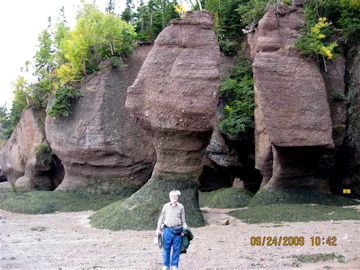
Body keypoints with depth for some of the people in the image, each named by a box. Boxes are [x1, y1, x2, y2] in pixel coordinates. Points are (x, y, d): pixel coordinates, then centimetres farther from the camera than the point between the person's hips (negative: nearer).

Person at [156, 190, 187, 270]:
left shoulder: (181, 207, 6)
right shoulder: (166, 206, 6)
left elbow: (183, 220, 11)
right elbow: (161, 217, 11)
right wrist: (158, 228, 6)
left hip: (178, 231, 0)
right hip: (168, 230, 0)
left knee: (176, 249, 4)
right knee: (166, 248, 3)